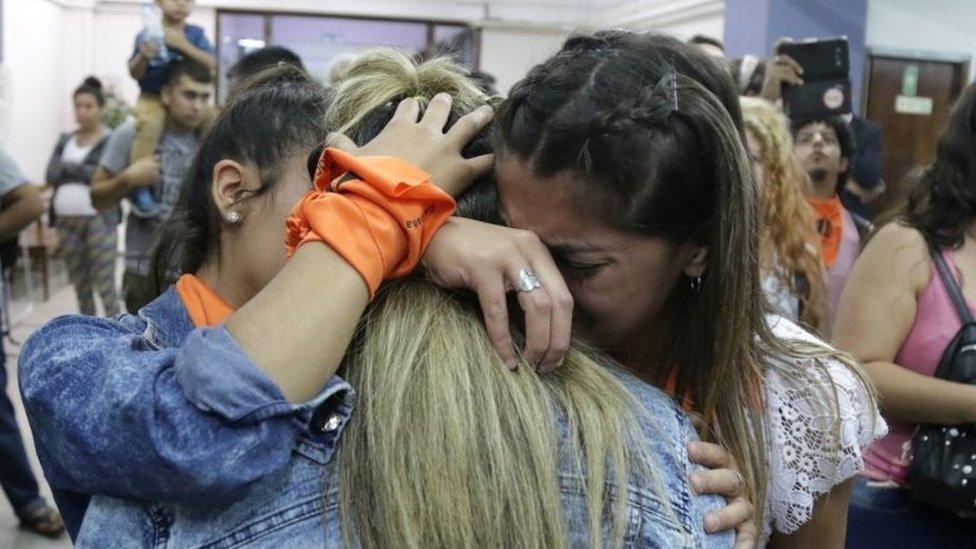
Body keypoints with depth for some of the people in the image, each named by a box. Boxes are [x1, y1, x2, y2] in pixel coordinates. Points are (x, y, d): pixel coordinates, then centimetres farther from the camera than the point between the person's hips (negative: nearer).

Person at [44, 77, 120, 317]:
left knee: (105, 286, -6)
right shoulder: (65, 141, 14)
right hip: (67, 221, 6)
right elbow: (51, 175, 4)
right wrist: (85, 172, -12)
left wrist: (71, 167, -8)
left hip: (99, 220, -6)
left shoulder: (112, 140, -3)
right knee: (80, 284, 14)